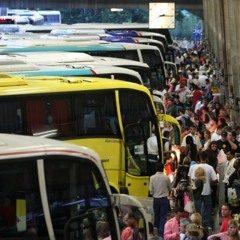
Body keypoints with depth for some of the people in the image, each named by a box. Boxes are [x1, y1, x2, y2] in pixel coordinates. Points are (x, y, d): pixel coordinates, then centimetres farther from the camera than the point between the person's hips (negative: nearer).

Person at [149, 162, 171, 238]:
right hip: (164, 199, -2)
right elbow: (170, 189, 4)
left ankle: (156, 232, 22)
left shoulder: (152, 178, -6)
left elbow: (151, 190, -3)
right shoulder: (166, 178, -10)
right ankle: (161, 233, -8)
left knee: (156, 216, 14)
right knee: (163, 217, 0)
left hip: (156, 199, 2)